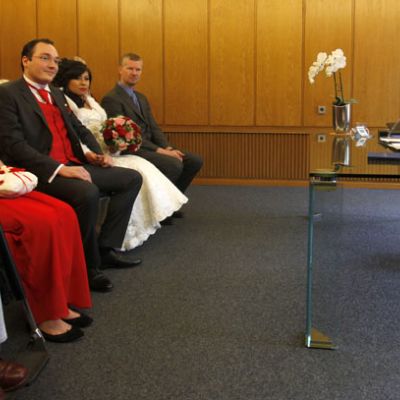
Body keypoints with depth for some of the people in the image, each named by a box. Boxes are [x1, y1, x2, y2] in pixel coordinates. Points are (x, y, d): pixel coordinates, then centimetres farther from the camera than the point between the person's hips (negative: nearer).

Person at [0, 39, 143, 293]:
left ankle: (107, 248, 0)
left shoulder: (57, 94, 20)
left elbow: (79, 129, 26)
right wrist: (59, 168, -24)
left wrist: (96, 153, 3)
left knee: (132, 178, 5)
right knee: (87, 193, -35)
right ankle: (88, 266, -15)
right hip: (42, 172, -9)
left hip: (75, 166, 9)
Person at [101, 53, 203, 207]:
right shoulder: (111, 99, -9)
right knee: (174, 164, -29)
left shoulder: (142, 98, 20)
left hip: (149, 147, 9)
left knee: (195, 161, -2)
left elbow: (154, 128, 15)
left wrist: (167, 148, -5)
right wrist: (159, 150, -20)